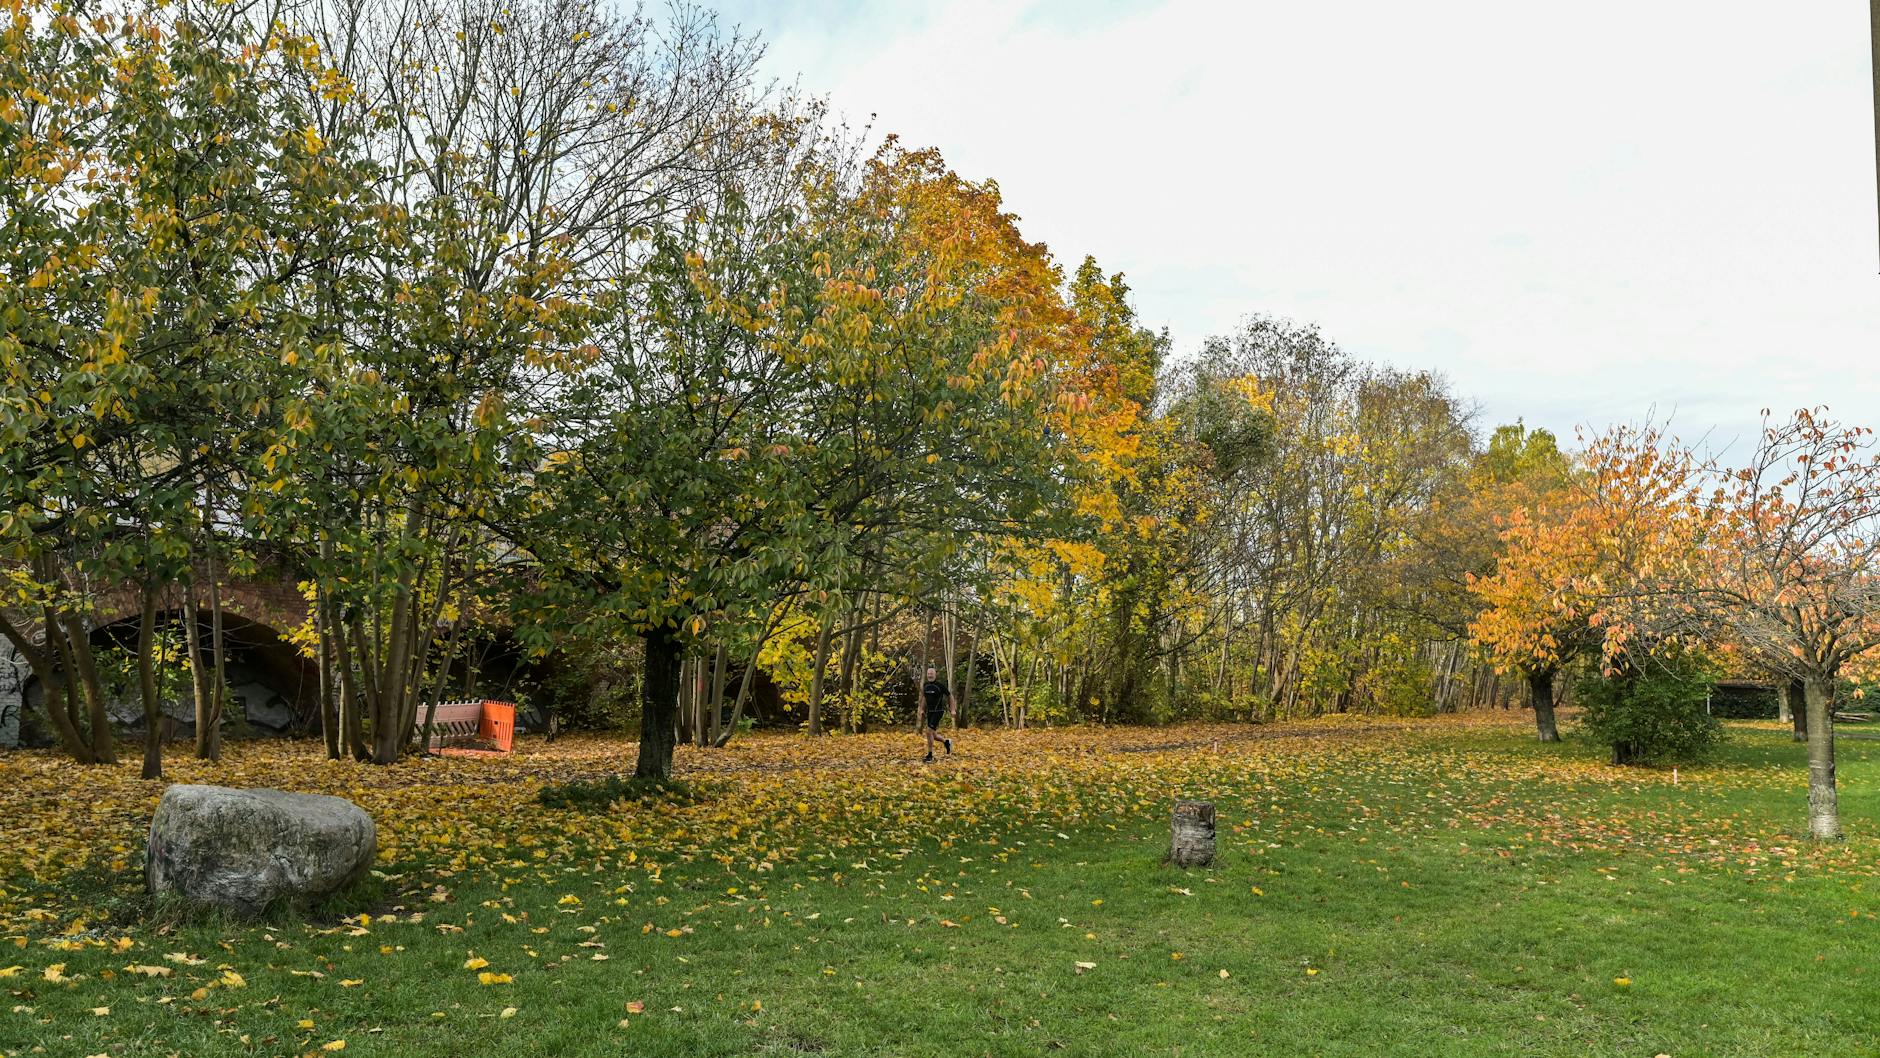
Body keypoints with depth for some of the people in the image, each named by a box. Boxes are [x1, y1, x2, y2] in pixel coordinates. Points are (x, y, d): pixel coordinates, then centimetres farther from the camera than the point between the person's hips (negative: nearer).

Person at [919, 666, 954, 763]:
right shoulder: (925, 685, 5)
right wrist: (922, 709, 17)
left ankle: (930, 756, -7)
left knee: (929, 731, -17)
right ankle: (947, 742, 38)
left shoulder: (940, 685, -12)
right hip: (929, 711, 6)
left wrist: (953, 710, 0)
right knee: (932, 735, 9)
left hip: (938, 711, -6)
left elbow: (950, 696, -1)